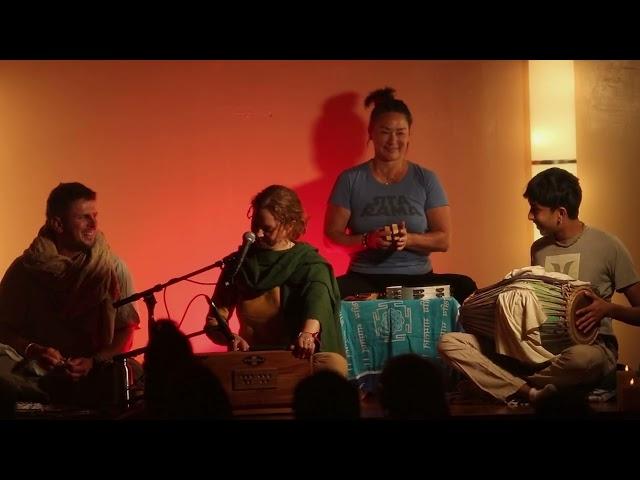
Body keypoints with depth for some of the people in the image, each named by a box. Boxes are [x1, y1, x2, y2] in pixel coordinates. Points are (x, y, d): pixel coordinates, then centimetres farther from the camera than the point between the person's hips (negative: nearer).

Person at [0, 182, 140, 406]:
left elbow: (125, 331, 2)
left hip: (95, 374, 1)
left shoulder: (113, 269, 2)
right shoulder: (24, 269, 2)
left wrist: (94, 362, -16)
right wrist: (33, 350, -18)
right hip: (35, 375, -1)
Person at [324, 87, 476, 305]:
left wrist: (409, 240, -14)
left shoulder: (426, 180, 10)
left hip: (418, 278, 1)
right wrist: (367, 240, -15)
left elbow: (443, 240, 5)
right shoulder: (350, 180, 8)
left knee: (464, 287, -32)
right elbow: (331, 234, 4)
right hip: (364, 279, -1)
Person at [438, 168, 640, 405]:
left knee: (582, 358, -45)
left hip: (588, 345, -5)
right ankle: (530, 393, -28)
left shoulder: (607, 246, -4)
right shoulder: (539, 249, 13)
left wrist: (608, 309, -21)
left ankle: (514, 387, -16)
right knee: (449, 343, -14)